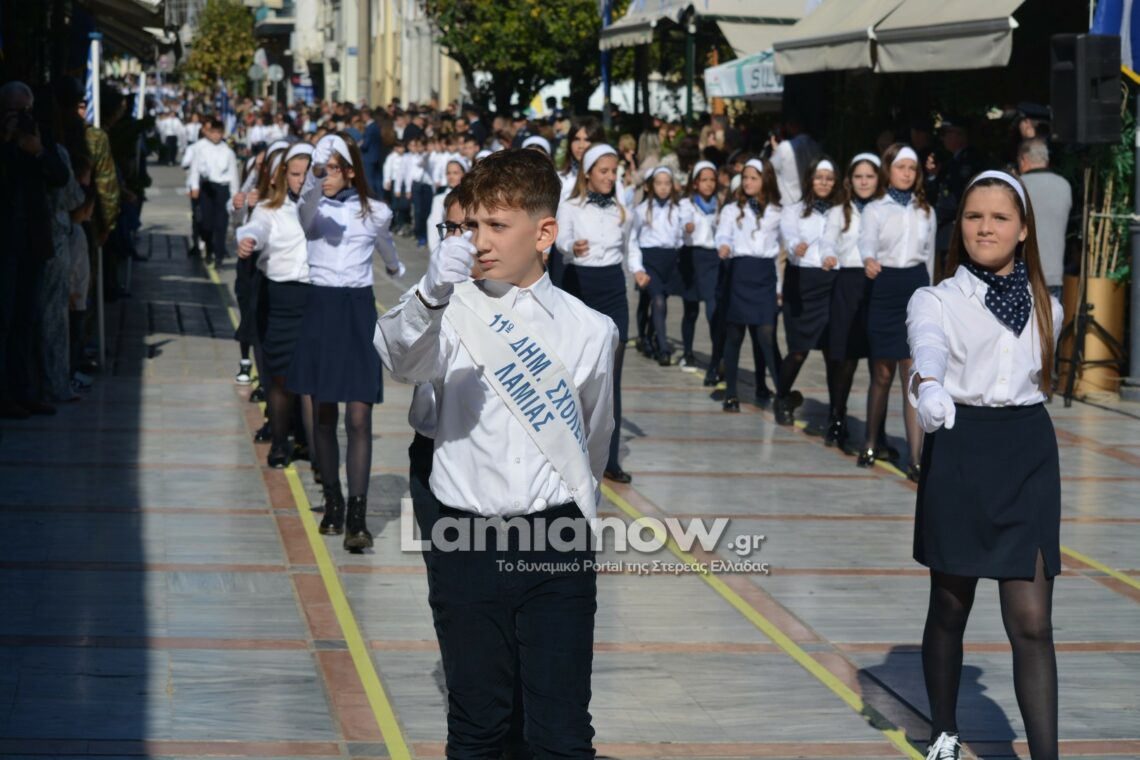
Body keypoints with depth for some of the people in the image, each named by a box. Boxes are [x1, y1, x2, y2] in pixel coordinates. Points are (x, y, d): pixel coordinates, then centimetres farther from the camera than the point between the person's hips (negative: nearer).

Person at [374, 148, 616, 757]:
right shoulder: (454, 312, 1)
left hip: (556, 546, 0)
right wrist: (432, 293, -40)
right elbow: (400, 357, -22)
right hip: (465, 542, 0)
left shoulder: (590, 330, 4)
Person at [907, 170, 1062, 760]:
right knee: (949, 608, 11)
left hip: (1029, 457, 2)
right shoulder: (936, 300, -5)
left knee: (1031, 623, -6)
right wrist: (927, 386, -49)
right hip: (958, 452, -2)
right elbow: (927, 346, -28)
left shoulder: (1045, 307, 8)